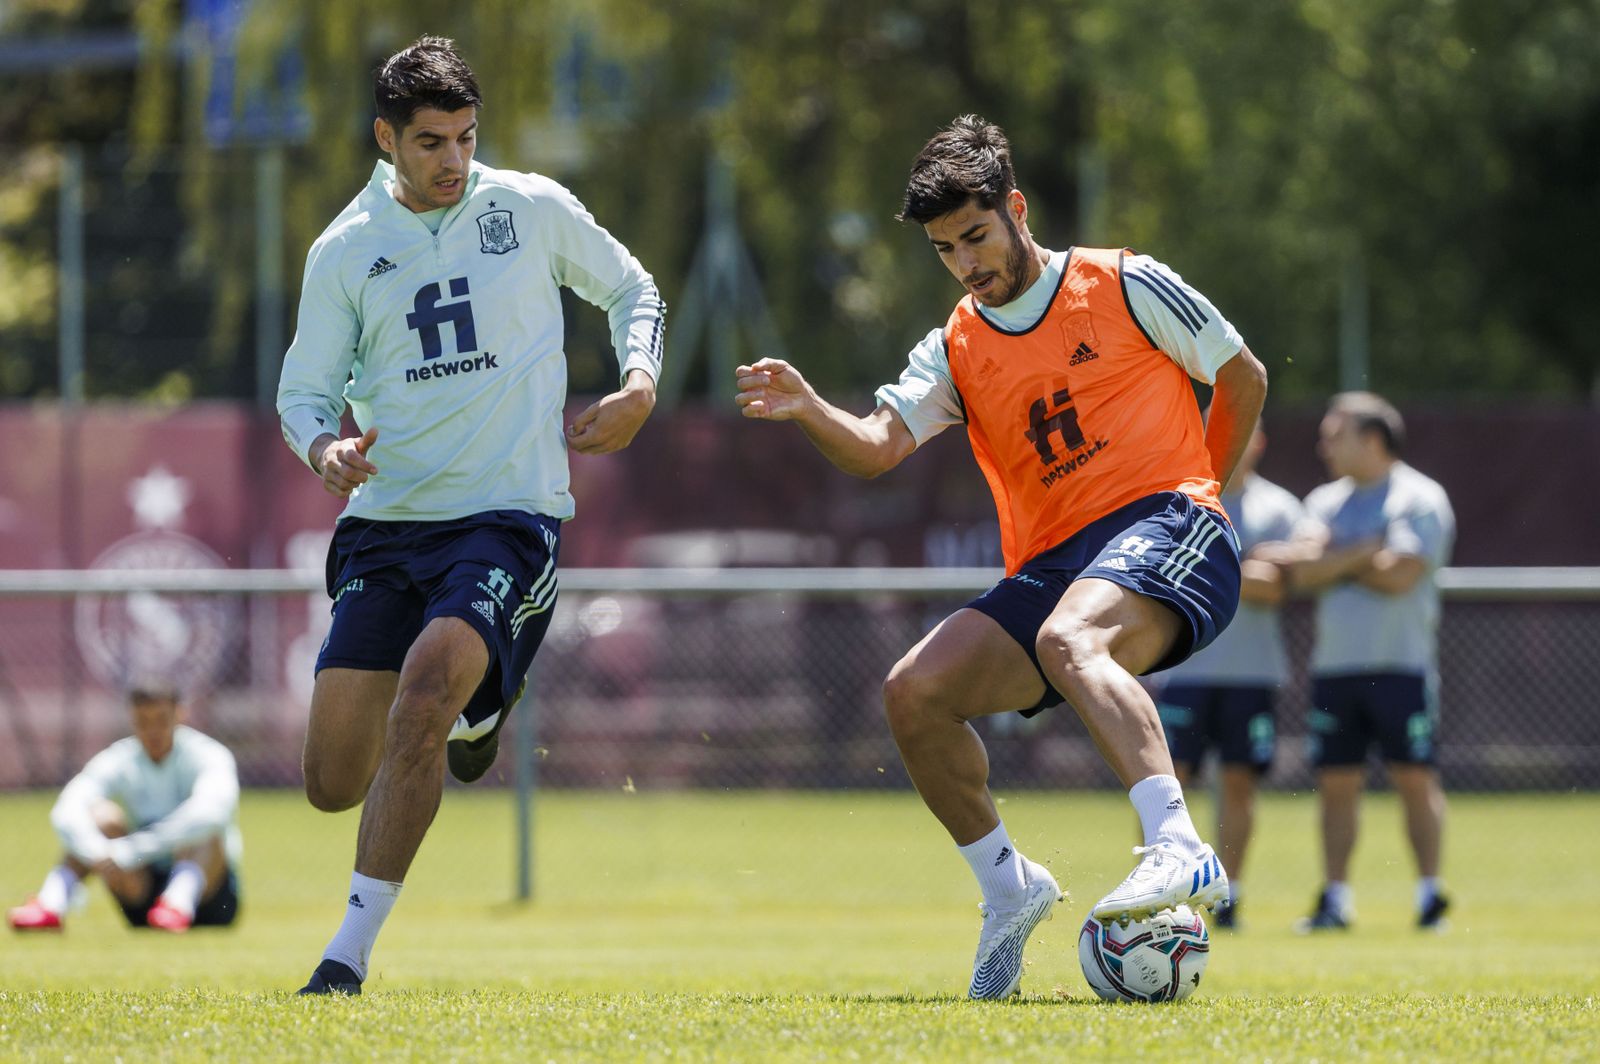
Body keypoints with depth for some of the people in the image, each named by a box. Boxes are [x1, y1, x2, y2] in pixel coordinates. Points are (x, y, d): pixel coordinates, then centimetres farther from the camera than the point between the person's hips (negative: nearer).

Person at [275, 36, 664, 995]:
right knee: (335, 783, -3)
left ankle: (352, 950, -24)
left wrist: (640, 386, 1)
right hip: (387, 522, 3)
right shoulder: (345, 250, 6)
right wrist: (325, 448, -14)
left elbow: (630, 288, 19)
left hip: (509, 514, -3)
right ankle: (468, 717, 33)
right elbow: (305, 388, 9)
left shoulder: (534, 209, 4)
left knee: (426, 686, -30)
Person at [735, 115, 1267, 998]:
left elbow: (1243, 377, 13)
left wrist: (1203, 485, 15)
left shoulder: (1123, 287, 4)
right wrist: (808, 412, -22)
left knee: (1068, 638, -38)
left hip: (1163, 527, -6)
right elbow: (879, 446, -3)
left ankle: (1179, 851, -52)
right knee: (914, 692, -14)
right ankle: (1008, 888, 5)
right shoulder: (955, 352, 14)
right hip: (1048, 566, 6)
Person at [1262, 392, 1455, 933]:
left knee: (1415, 777, -6)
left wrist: (1334, 562, -3)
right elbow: (1302, 570, 1)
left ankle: (1430, 895, -3)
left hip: (1401, 664, -5)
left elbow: (1401, 574, -15)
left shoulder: (1419, 499, -3)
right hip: (1334, 665, 5)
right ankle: (1335, 899, 8)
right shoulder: (1326, 502, 16)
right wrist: (1363, 553, -12)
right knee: (1335, 782, 4)